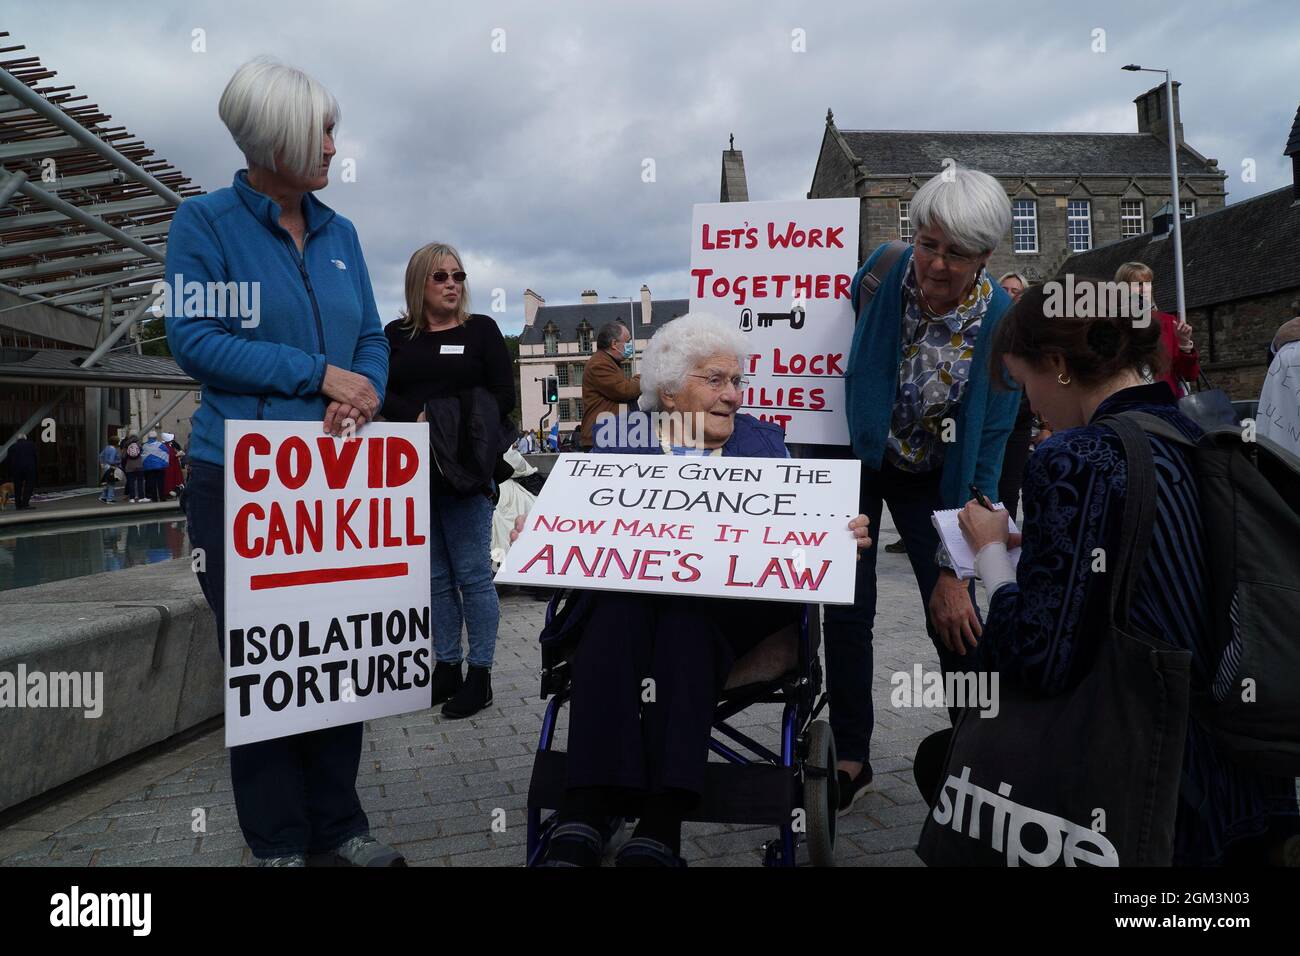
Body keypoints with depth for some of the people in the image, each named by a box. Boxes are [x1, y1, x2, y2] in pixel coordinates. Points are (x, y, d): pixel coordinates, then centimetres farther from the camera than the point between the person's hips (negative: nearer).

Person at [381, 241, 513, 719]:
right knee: (435, 576, 9)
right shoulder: (396, 334, 13)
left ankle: (479, 675, 7)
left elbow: (503, 395, -1)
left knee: (473, 574, -2)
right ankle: (446, 667, 20)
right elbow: (382, 394, 2)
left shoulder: (481, 329, 6)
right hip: (412, 469, 3)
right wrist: (419, 419, -15)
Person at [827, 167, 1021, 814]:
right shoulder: (881, 271, -20)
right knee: (845, 610, -2)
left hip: (930, 477, 0)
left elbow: (986, 452, -17)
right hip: (854, 453, 1)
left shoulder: (1001, 324, -21)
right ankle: (852, 759, 16)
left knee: (958, 624, -6)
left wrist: (956, 571, -18)